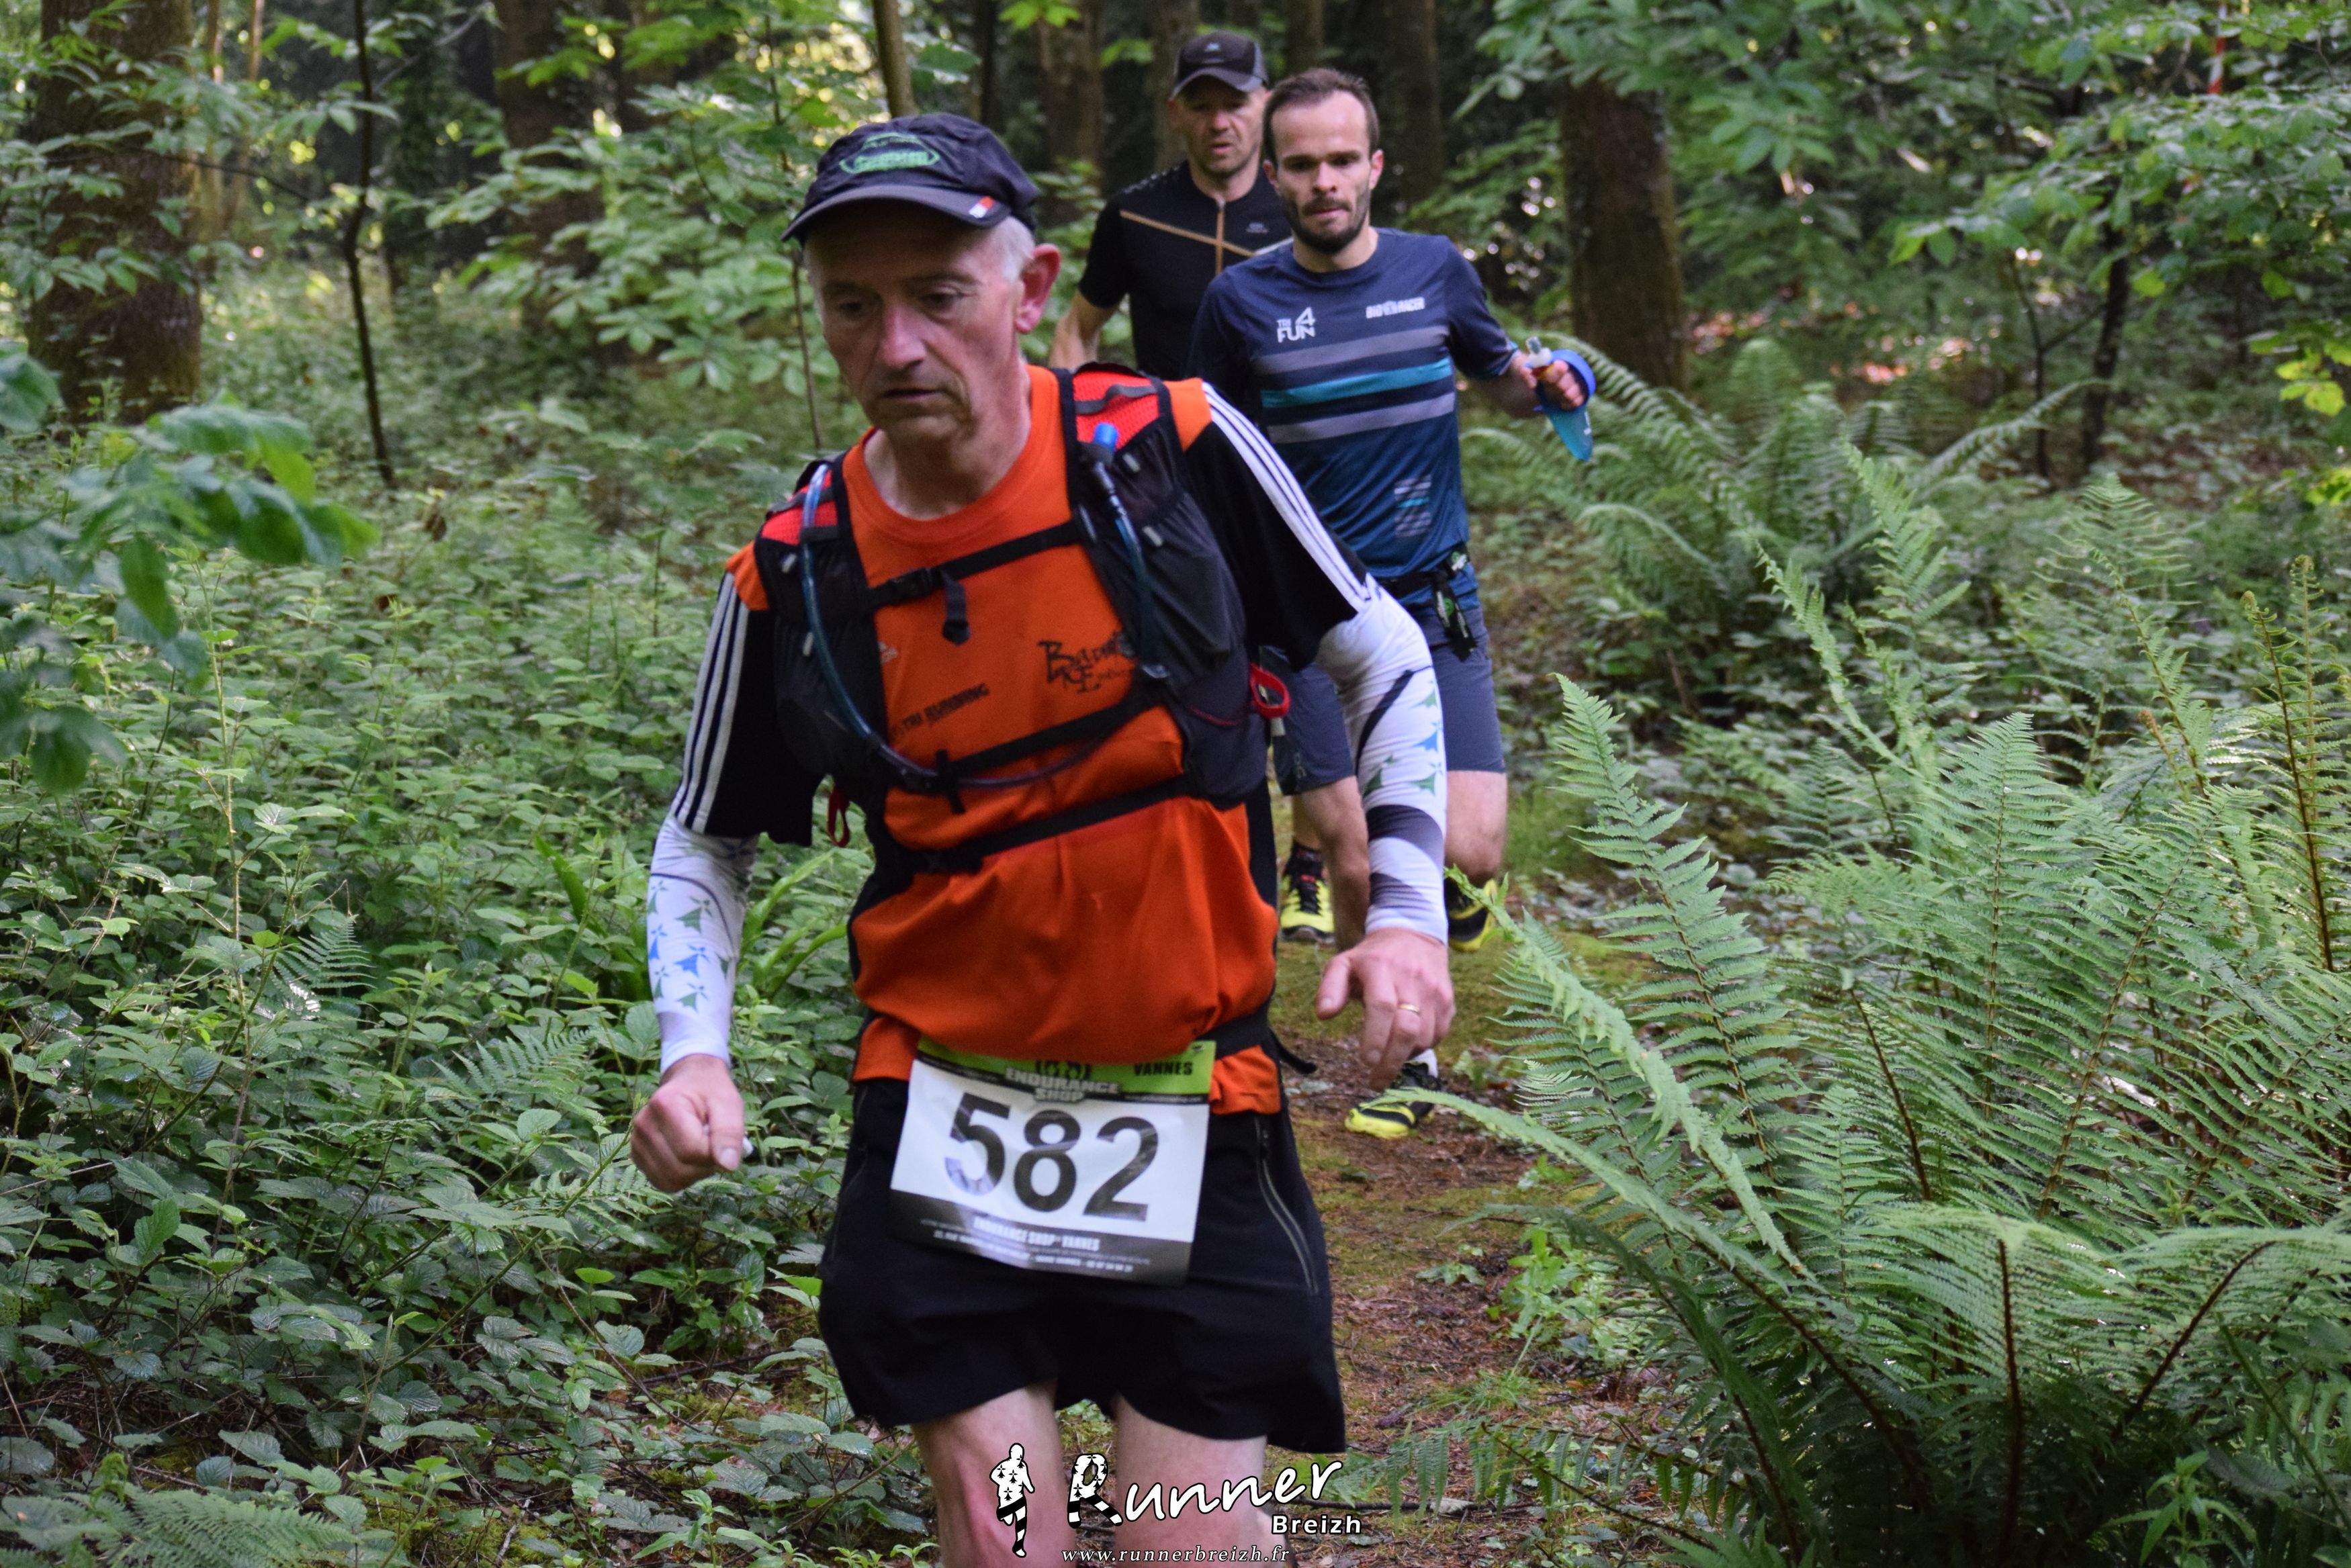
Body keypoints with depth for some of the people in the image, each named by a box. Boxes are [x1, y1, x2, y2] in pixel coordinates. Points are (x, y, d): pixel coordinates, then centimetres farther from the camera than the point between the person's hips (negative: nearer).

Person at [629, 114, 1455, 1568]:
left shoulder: (1172, 449, -10)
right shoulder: (795, 576, -6)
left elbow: (1381, 658, 4)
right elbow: (706, 842, 10)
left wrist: (1410, 908, -6)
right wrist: (695, 1050, -6)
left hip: (1191, 1118, -1)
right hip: (950, 1128, 1)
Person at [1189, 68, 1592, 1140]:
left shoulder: (1435, 270, 2)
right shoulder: (1242, 300, -2)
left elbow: (1499, 379, 19)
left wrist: (1546, 383, -4)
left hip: (1433, 602, 1)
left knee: (1468, 851, -13)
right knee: (1359, 870, -6)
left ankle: (1436, 886, 22)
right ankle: (1405, 1057, 15)